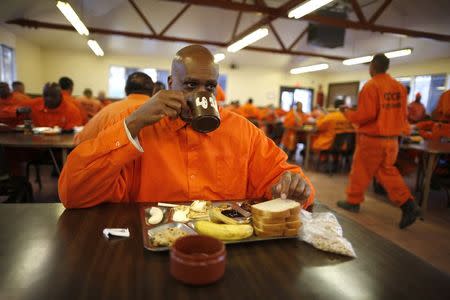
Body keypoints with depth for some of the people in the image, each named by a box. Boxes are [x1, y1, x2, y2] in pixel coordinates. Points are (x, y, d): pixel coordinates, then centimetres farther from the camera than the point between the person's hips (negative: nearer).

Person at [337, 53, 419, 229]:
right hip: (392, 139, 7)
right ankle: (408, 205, 6)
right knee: (387, 172, 15)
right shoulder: (399, 86, 7)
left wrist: (348, 113, -2)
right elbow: (403, 113, 11)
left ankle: (353, 202, 22)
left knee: (361, 172, 8)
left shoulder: (371, 86, -14)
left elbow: (366, 115, -19)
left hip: (372, 139, -6)